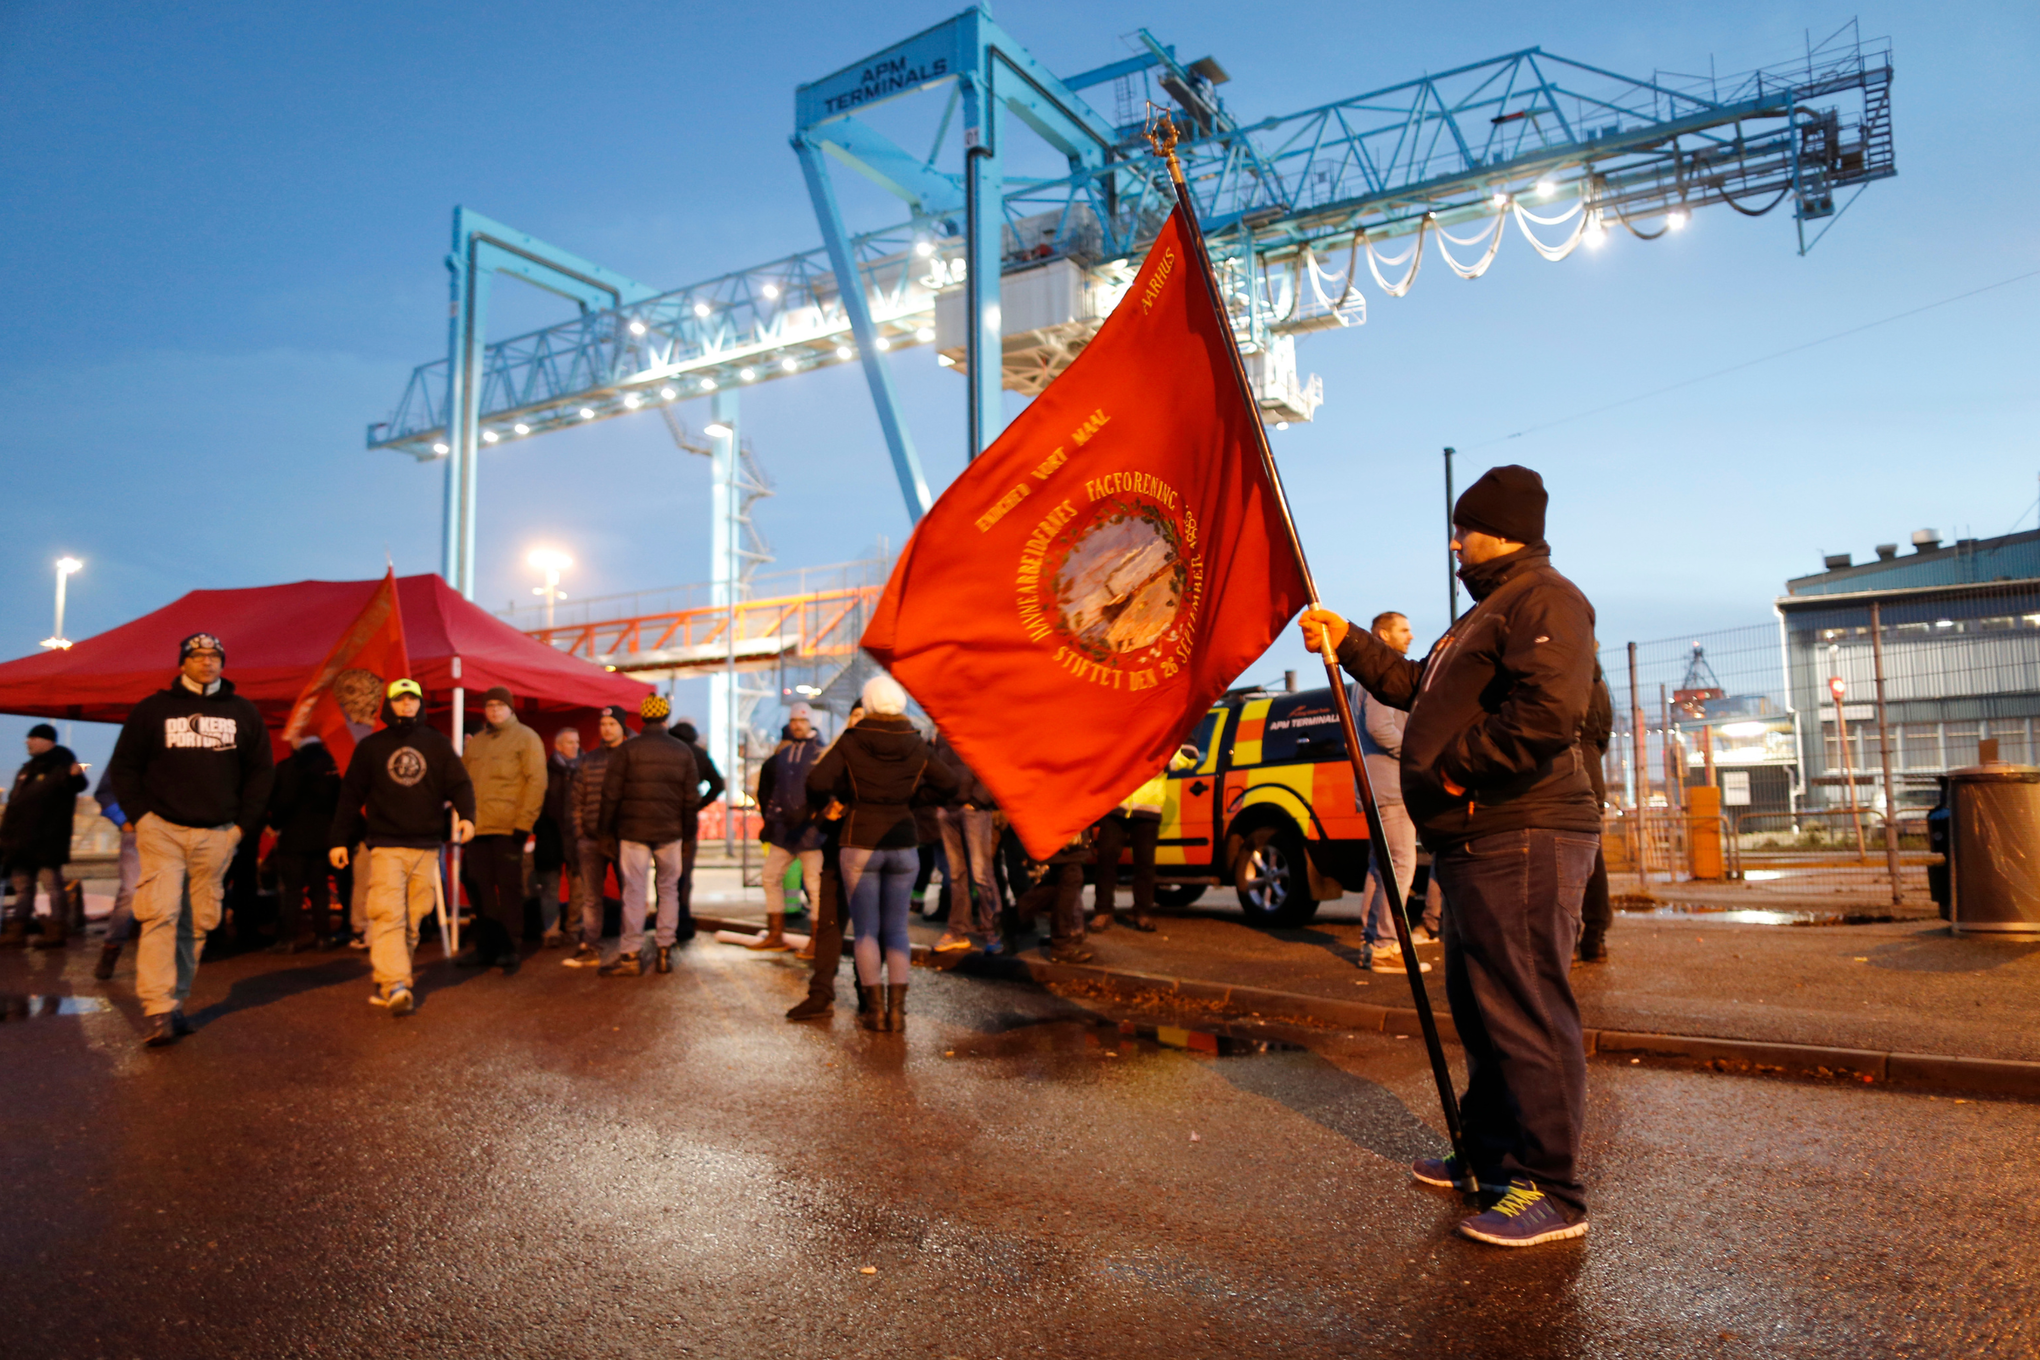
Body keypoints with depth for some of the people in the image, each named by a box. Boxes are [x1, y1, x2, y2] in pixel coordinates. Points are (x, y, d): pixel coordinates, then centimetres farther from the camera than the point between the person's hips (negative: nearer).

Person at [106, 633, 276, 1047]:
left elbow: (261, 771, 14)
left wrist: (245, 823, 6)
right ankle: (159, 1012, -14)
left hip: (217, 834, 2)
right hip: (162, 830, -2)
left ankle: (176, 1004, 13)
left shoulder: (243, 713, 12)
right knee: (160, 914, -13)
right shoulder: (153, 709, 7)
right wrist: (138, 815, -2)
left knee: (199, 922, 4)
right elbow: (123, 767, 9)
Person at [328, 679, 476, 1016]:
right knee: (388, 915, -13)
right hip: (385, 846, -2)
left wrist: (466, 815, -16)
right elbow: (350, 795, 9)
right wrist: (338, 840, 4)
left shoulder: (438, 743, 10)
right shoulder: (371, 746, 8)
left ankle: (385, 983, 16)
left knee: (412, 920, 4)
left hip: (426, 846, 2)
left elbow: (459, 782, 3)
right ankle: (395, 987, -17)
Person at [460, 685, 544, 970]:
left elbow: (537, 780, -8)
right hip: (478, 827, 6)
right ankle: (486, 947, 16)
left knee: (509, 888, -2)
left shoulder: (525, 737, 0)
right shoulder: (475, 742, 18)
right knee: (481, 890, 8)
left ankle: (509, 949, 4)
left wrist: (525, 821, -15)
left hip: (508, 828, -6)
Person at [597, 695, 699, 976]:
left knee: (634, 892, 1)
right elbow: (692, 798, 1)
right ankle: (665, 951, 12)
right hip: (670, 831, 2)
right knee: (669, 890, 12)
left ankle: (631, 955, 3)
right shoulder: (682, 751, 2)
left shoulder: (627, 749, -5)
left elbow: (611, 793, -5)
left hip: (633, 830, -2)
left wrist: (606, 826, 7)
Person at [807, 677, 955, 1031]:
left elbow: (817, 782, -15)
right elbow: (948, 784, 8)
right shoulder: (916, 746, 1)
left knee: (866, 930, 7)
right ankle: (897, 1010, 8)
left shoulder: (850, 742, -8)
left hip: (859, 844, -2)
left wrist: (825, 802, 5)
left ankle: (874, 1010, 8)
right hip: (903, 844, 2)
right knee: (897, 930, 10)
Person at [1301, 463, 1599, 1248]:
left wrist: (1456, 765, -16)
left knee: (1526, 1014, -7)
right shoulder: (1490, 611, 26)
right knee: (1479, 1007, 18)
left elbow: (1547, 713, -25)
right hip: (1475, 843, 11)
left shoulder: (1544, 600, -10)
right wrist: (1347, 644, 25)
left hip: (1521, 842, -11)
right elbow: (1417, 687, 32)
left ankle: (1550, 1191, 2)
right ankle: (1491, 1153, 31)